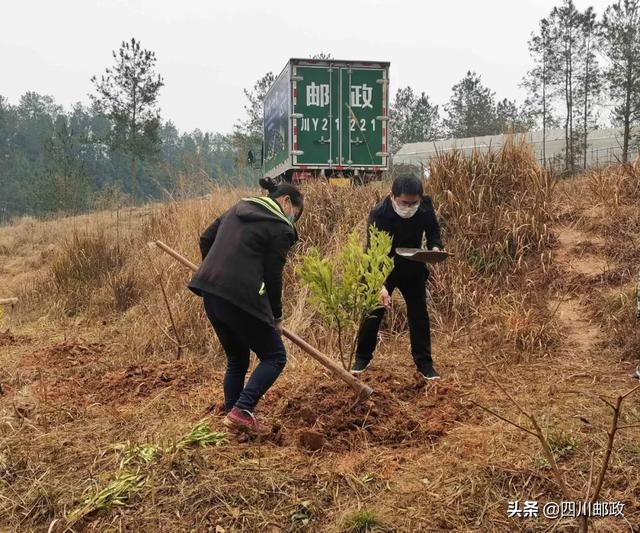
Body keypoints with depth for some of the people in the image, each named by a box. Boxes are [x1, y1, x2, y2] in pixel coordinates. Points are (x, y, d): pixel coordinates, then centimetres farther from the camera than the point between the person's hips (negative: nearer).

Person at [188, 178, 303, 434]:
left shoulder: (238, 209, 19)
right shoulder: (280, 228, -3)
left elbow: (205, 239, 22)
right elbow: (273, 277, -4)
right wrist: (276, 317, 8)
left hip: (210, 294, 8)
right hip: (241, 298, -8)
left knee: (236, 360, 21)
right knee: (274, 357, 7)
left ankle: (232, 414, 24)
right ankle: (241, 411, -5)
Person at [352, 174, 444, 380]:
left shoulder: (426, 205, -19)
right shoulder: (379, 214, -31)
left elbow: (433, 229, 1)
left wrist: (435, 246, -21)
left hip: (413, 267, 3)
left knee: (419, 314, 4)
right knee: (373, 312, 1)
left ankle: (424, 363, 16)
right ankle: (362, 358, 20)